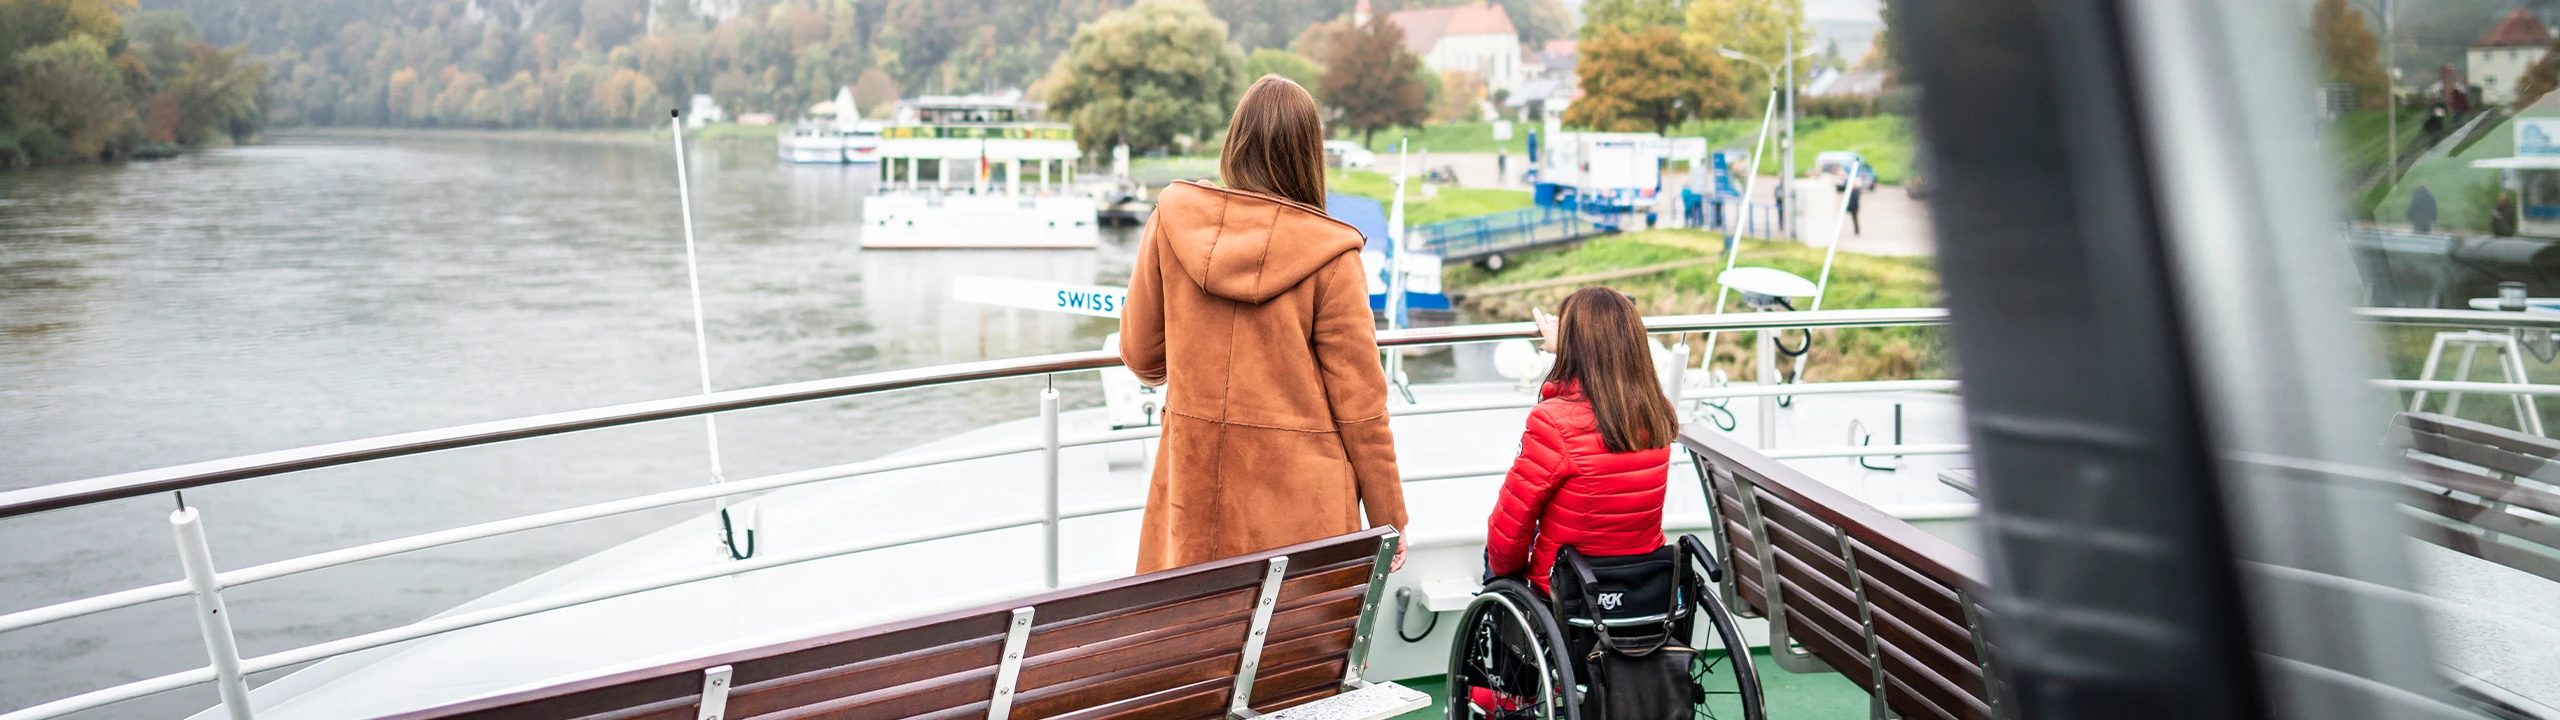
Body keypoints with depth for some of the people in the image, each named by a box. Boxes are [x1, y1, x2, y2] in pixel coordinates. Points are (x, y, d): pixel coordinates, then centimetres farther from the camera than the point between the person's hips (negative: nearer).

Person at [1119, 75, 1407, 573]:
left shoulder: (1172, 220, -2)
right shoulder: (1329, 255, -10)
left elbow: (1141, 357, 9)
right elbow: (1359, 400, -7)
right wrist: (1388, 521, 3)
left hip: (1194, 480, 3)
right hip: (1296, 496, -3)